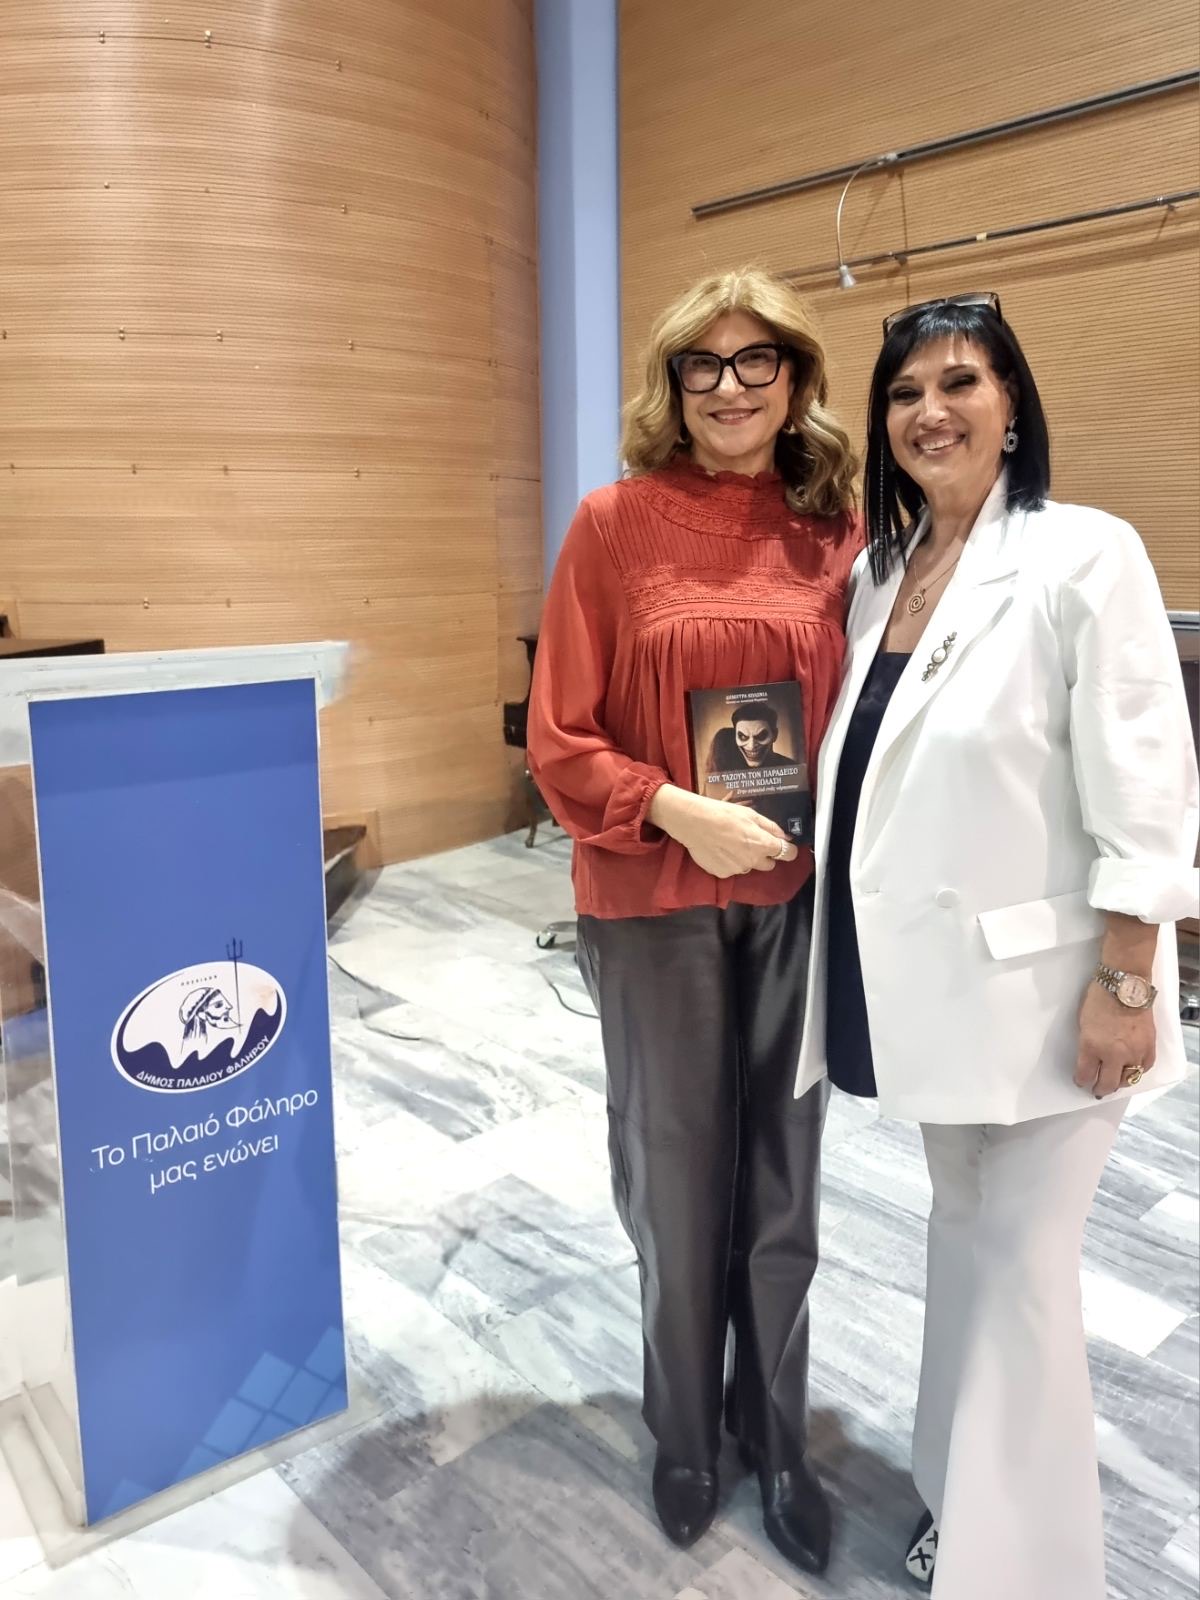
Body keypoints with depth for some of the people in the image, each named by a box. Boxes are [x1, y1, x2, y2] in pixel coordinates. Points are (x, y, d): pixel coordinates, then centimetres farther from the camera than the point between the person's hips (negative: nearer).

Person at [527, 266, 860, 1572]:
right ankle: (684, 1431, 39)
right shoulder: (614, 524, -6)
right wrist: (677, 812, -19)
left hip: (798, 898, 3)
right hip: (655, 902, -2)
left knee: (781, 1172, 14)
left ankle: (775, 1430, 39)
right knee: (675, 1172, 12)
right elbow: (558, 741, -7)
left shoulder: (835, 530, 2)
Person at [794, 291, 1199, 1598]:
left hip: (1039, 981, -6)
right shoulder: (876, 572, 7)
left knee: (1020, 1263, 3)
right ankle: (957, 1490, 41)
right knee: (962, 1233, 21)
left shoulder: (1085, 557, -12)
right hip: (929, 972, 7)